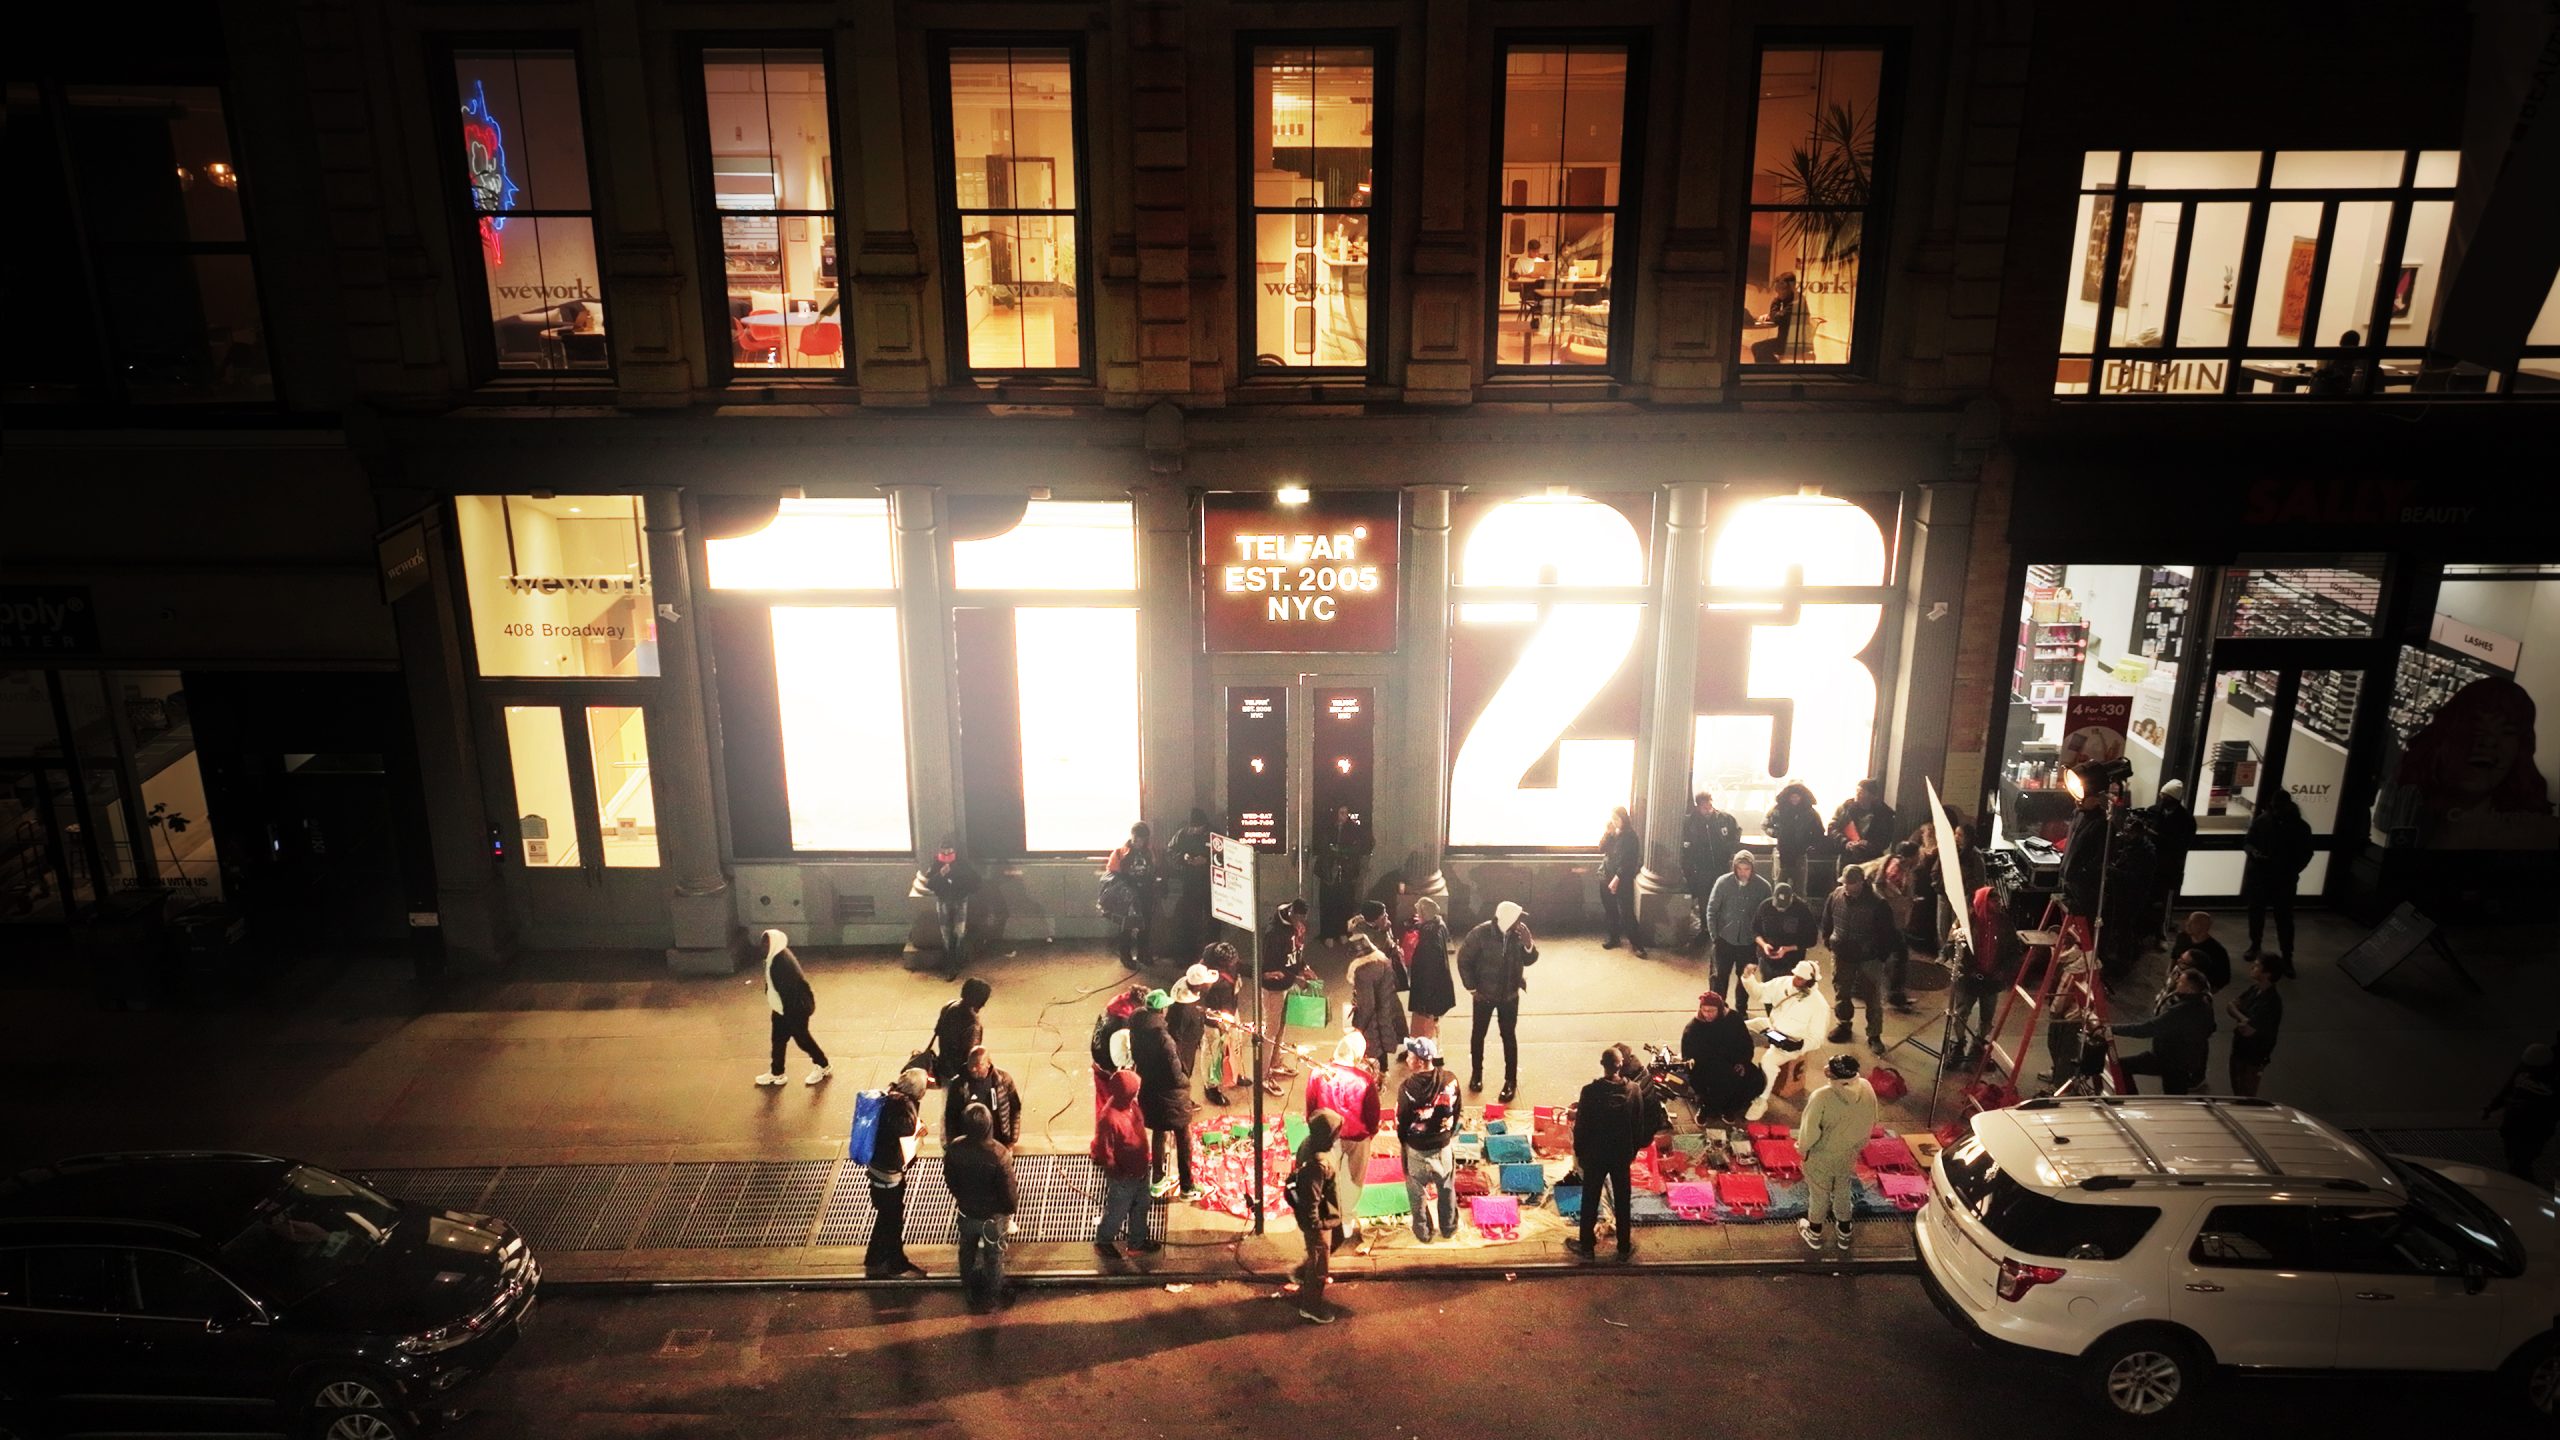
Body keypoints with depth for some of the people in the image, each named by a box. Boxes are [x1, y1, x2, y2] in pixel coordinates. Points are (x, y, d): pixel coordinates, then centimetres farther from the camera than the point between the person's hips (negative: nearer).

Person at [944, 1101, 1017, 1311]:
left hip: (966, 1211, 3)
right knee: (993, 1255, 22)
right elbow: (1009, 1191, -24)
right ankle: (991, 1294, 41)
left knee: (967, 1249, 29)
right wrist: (1013, 1205, -1)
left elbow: (950, 1180, -5)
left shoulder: (954, 1149, -23)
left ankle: (969, 1286, 51)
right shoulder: (999, 1154, -36)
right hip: (993, 1215, -3)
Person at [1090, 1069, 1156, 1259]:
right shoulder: (1108, 1118, -36)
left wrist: (1147, 1157, 14)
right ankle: (1102, 1243, 41)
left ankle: (1137, 1241, 47)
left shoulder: (1132, 1104, -10)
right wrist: (1118, 1174, -17)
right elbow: (1104, 1153, -27)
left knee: (1141, 1208, 25)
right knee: (1116, 1212, 16)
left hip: (1140, 1170, 7)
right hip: (1123, 1178, -7)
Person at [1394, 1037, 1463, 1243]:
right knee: (1447, 1190, 24)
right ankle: (1449, 1229, 39)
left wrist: (1403, 1141, 7)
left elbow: (1402, 1122, -13)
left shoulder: (1408, 1088, -26)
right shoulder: (1450, 1079, -16)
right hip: (1443, 1146, 3)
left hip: (1417, 1149, -3)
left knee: (1417, 1193, 20)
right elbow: (1458, 1111, -2)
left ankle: (1423, 1232, 34)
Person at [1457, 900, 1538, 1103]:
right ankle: (1476, 1073, 36)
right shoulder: (1481, 933, -23)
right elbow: (1464, 960, -12)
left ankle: (1511, 1080, 22)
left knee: (1509, 1036, 9)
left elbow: (1529, 960, -5)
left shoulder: (1519, 934, -13)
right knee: (1478, 1034, 14)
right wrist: (1472, 988, -9)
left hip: (1509, 995, 2)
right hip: (1484, 994, -1)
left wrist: (1528, 943, -26)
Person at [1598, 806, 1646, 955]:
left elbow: (1628, 862, -15)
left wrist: (1617, 879, -19)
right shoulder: (1612, 833, 9)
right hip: (1606, 877, 7)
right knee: (1610, 911, 12)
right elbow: (1602, 849, 1)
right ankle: (1613, 938, 26)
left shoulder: (1630, 836, -11)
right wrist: (1606, 832, -10)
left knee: (1626, 913, -8)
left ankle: (1637, 944, -4)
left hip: (1622, 880, -7)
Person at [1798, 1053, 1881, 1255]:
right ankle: (1844, 1236, 48)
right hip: (1848, 1155, 4)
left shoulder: (1822, 1097, -38)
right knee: (1844, 1193, 28)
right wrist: (1856, 1145, 14)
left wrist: (1802, 1147, -5)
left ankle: (1815, 1235, 44)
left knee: (1819, 1195, 21)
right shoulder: (1866, 1089, -21)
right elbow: (1871, 1120, -3)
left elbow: (1810, 1130, -27)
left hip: (1821, 1158, -4)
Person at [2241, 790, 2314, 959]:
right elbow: (2247, 842, 5)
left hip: (2284, 879, -1)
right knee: (2256, 912, 13)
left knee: (2284, 918, -1)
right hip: (2258, 876, 2)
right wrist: (2253, 851, -18)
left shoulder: (2300, 827, -5)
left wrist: (2292, 871, -11)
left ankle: (2287, 956, 5)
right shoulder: (2261, 821, -4)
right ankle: (2255, 945, 31)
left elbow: (2306, 854, 3)